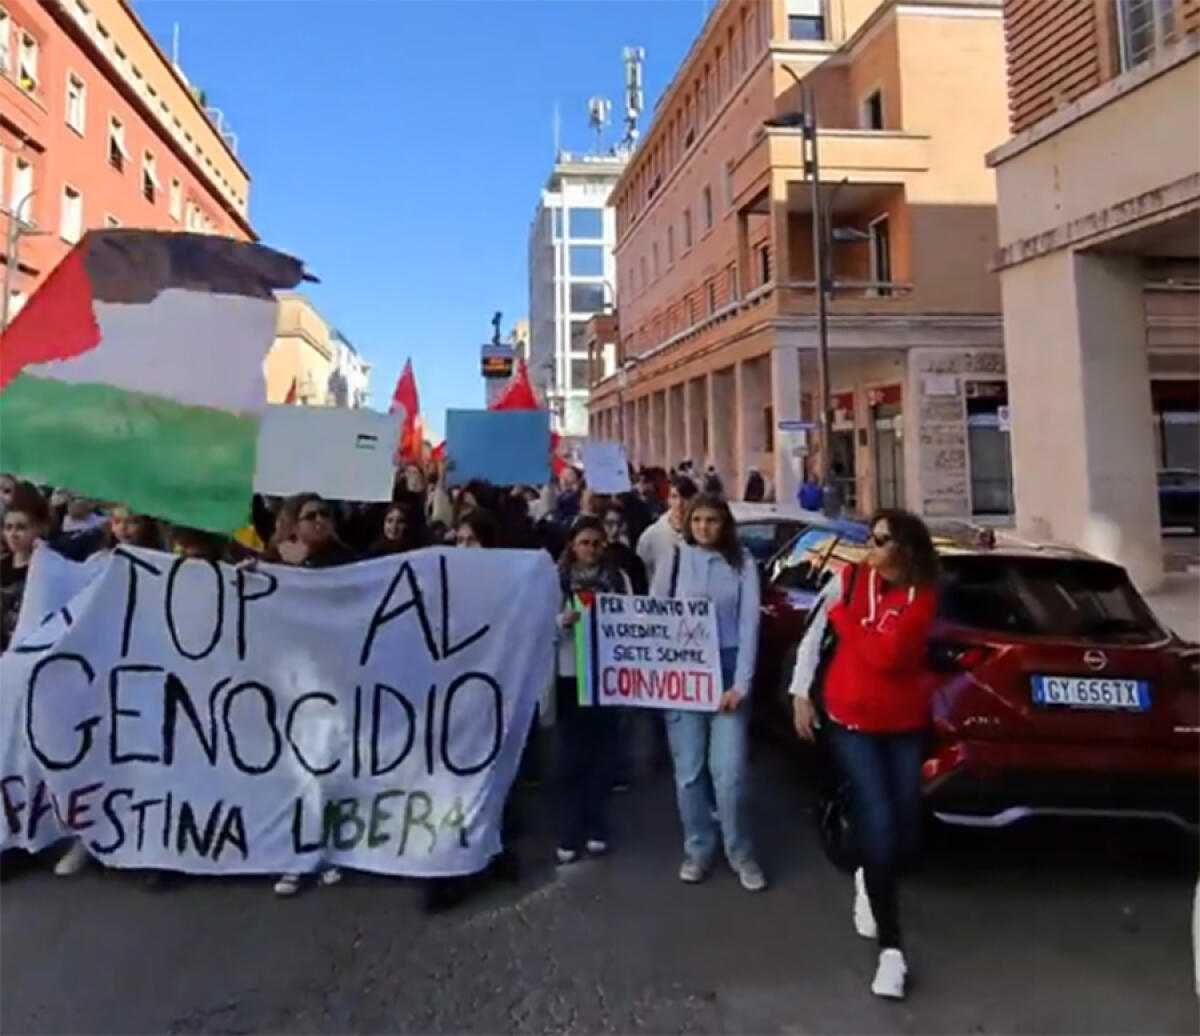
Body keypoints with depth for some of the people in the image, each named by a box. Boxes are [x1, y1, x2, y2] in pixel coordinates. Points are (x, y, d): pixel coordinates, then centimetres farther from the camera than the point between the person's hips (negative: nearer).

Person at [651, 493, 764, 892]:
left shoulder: (742, 564, 0)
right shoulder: (673, 561, 1)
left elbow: (749, 625, -3)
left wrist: (741, 683, -9)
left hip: (726, 670, -1)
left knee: (729, 770, -3)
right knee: (689, 769, 7)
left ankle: (740, 853, 16)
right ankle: (697, 850, 23)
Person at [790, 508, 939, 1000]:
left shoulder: (923, 597, -7)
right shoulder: (848, 580, -5)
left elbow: (887, 654, -21)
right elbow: (813, 636, 2)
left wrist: (842, 615, -15)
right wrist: (800, 692, -2)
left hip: (905, 723, 2)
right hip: (849, 719, -1)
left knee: (906, 828, 5)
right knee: (879, 820, -11)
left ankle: (869, 880, 40)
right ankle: (891, 948, -1)